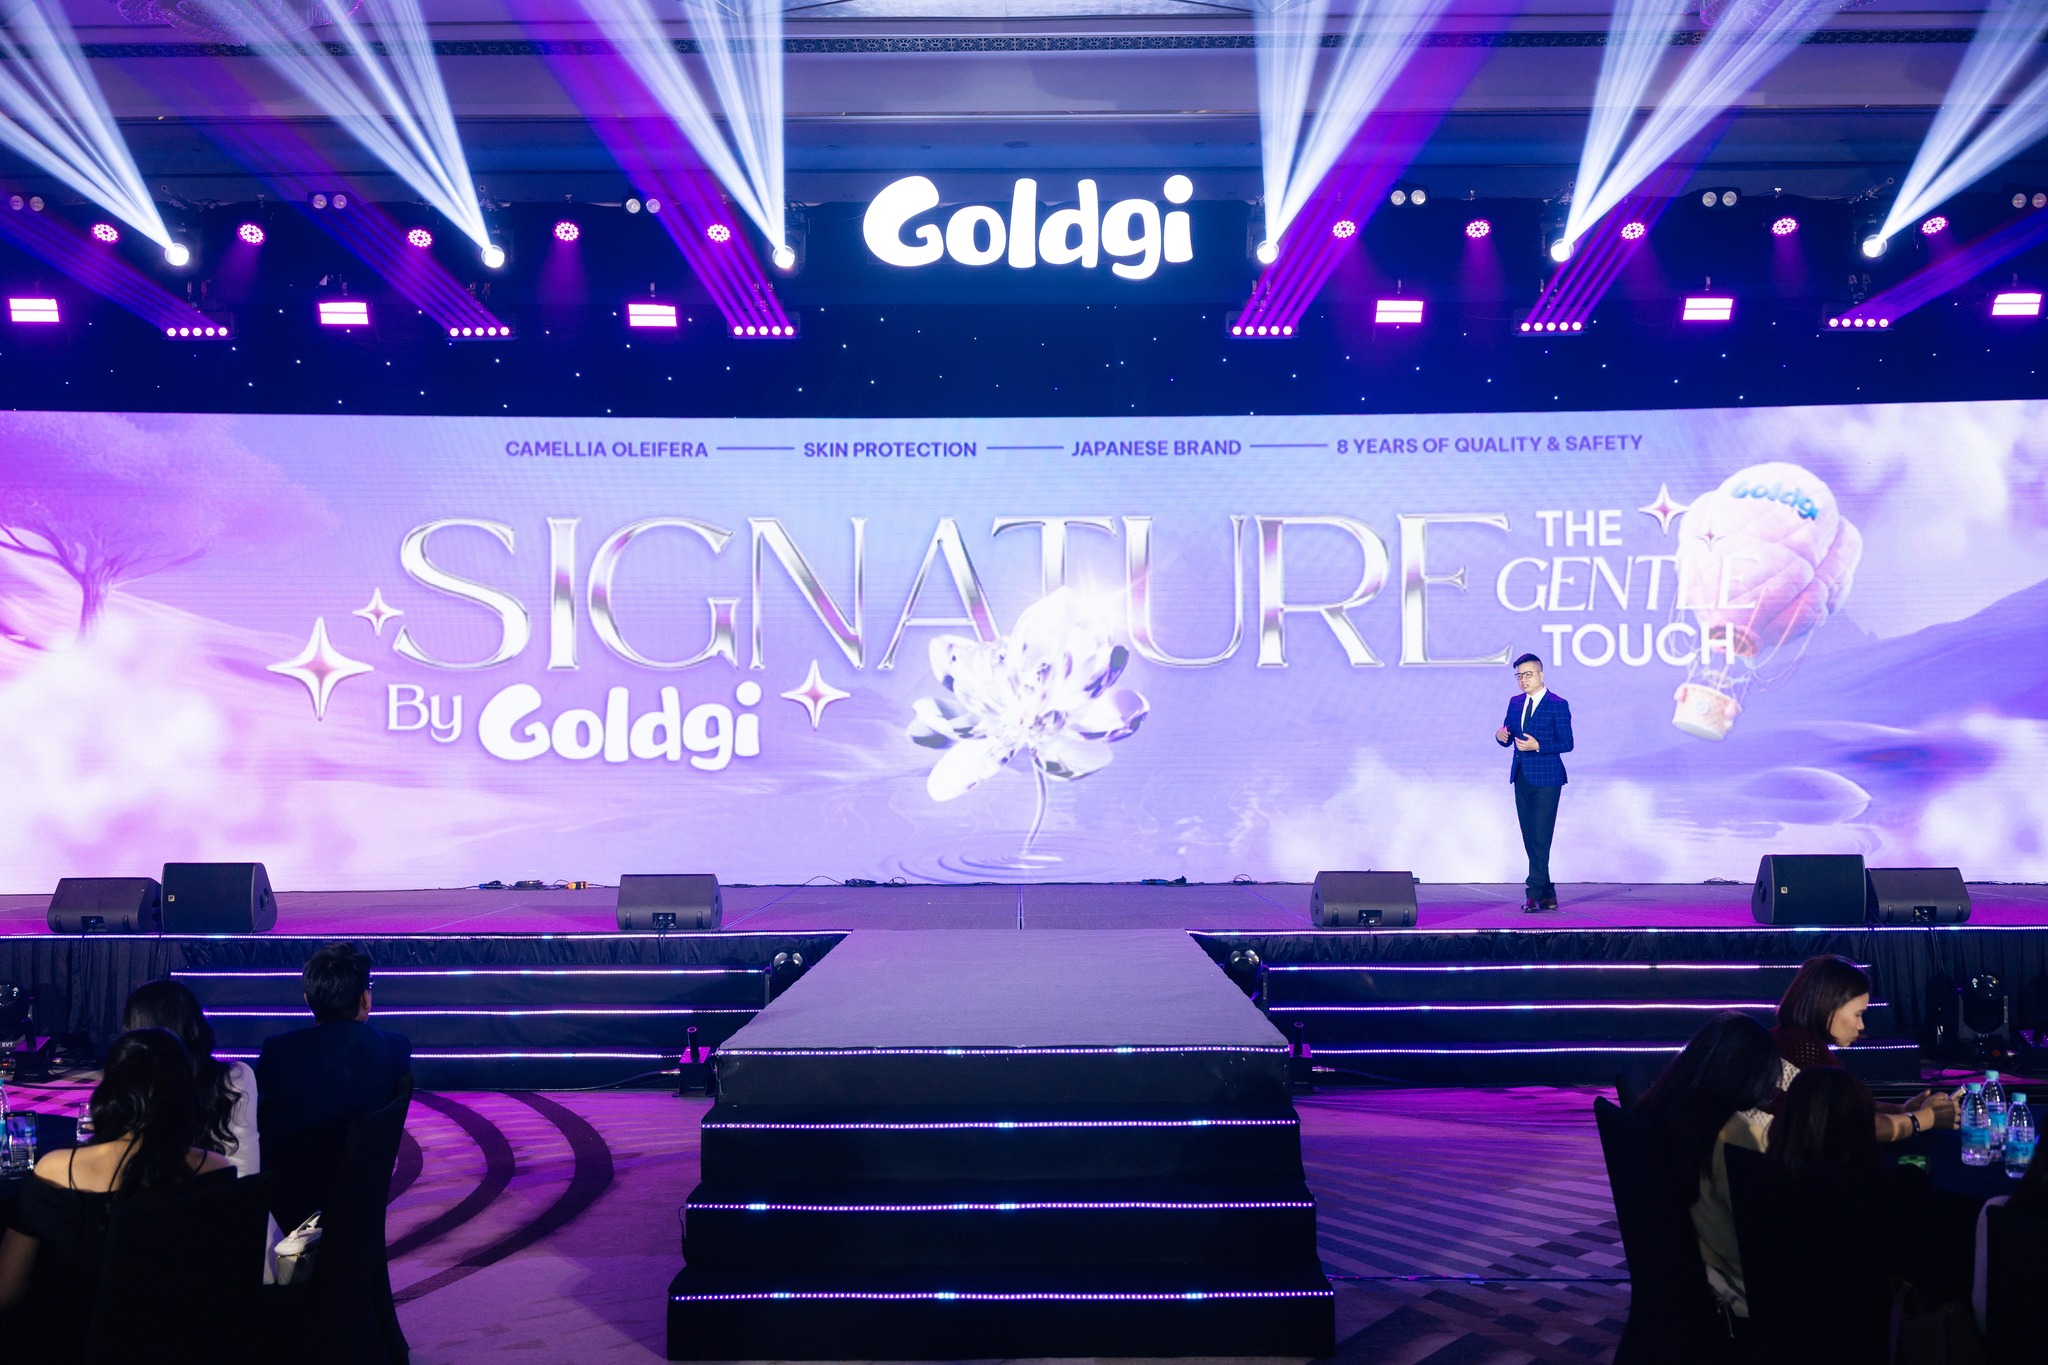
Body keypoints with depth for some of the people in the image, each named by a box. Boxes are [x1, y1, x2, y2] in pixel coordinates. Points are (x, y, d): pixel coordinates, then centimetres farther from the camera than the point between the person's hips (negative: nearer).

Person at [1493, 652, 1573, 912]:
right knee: (1529, 839, 9)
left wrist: (1537, 746, -22)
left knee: (1541, 837, -8)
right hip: (1522, 777, 7)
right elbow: (1508, 740, 14)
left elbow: (1567, 743, -10)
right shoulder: (1516, 703, 12)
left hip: (1546, 779, -7)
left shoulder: (1558, 705, -8)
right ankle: (1547, 895, 17)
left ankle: (1534, 892, -4)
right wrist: (1501, 736, -9)